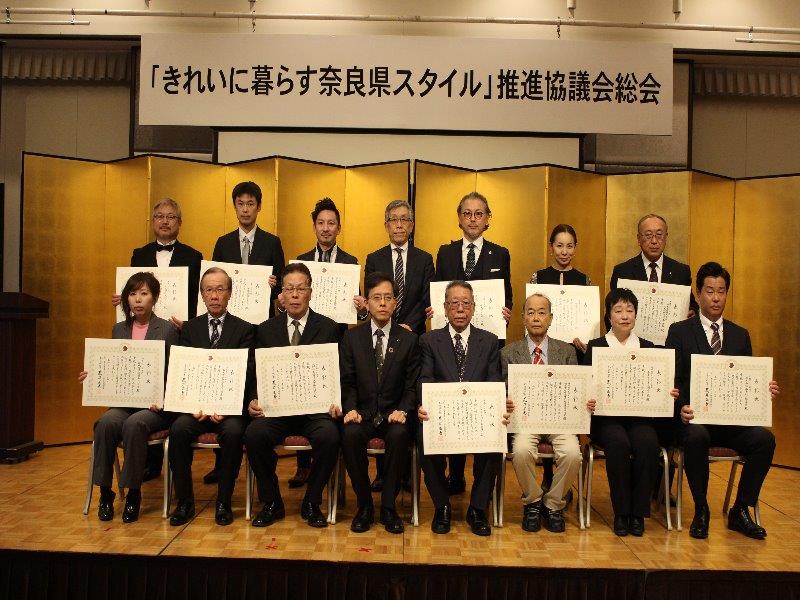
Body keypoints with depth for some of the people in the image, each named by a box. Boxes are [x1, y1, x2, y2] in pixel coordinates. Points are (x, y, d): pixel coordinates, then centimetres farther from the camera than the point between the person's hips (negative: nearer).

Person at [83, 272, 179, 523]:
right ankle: (105, 492, -14)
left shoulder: (168, 330, 2)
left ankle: (133, 494, -16)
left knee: (134, 424, -33)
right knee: (107, 422, -28)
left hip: (155, 404, -3)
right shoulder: (119, 330, 15)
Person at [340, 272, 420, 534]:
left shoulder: (409, 340, 6)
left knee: (399, 436, -33)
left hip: (393, 414, 0)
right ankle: (364, 505, -11)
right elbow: (347, 382, 3)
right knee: (350, 435, -31)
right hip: (362, 412, 1)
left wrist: (402, 410, -15)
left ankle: (388, 507, -14)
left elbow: (412, 385, 3)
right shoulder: (351, 338, 7)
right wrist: (350, 408, -15)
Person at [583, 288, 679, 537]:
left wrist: (670, 394, -11)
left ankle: (638, 513, -14)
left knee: (648, 443, -30)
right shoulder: (595, 347, 10)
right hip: (607, 416, -1)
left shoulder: (648, 348, 16)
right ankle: (621, 513, -16)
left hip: (641, 416, 2)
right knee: (618, 442, -33)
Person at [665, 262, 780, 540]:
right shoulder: (680, 331, 5)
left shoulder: (740, 335, 17)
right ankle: (701, 511, -12)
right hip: (694, 416, -3)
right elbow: (672, 380, -1)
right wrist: (681, 408, -20)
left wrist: (765, 390, -8)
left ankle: (740, 511, -6)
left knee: (765, 438, -25)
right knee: (696, 437, -35)